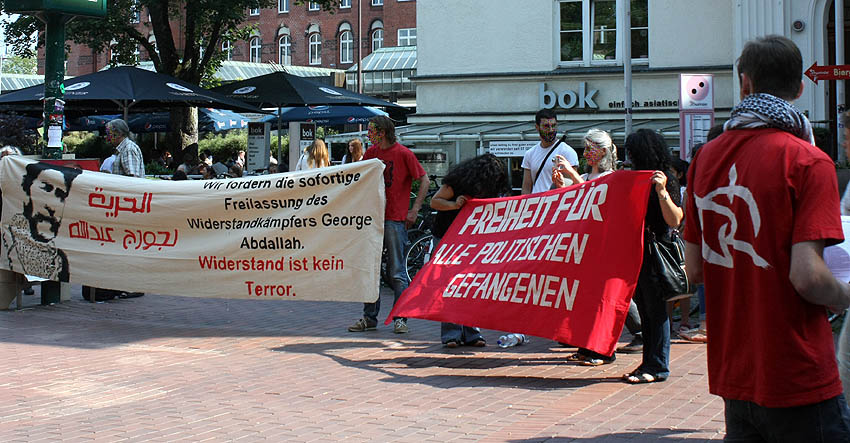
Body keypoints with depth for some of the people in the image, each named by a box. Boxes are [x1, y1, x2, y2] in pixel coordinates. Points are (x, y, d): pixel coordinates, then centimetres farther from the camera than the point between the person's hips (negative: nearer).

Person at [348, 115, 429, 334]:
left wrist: (414, 210, -7)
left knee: (396, 272, -2)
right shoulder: (371, 153, 10)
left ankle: (400, 318, 4)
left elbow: (424, 180, -4)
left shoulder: (403, 154, -6)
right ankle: (369, 317, 15)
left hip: (395, 219, -6)